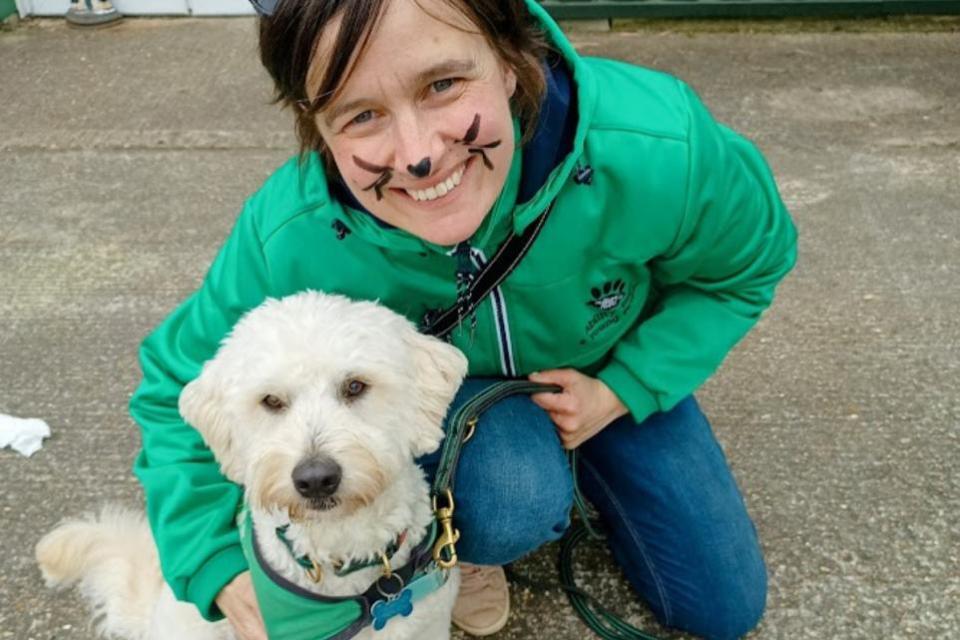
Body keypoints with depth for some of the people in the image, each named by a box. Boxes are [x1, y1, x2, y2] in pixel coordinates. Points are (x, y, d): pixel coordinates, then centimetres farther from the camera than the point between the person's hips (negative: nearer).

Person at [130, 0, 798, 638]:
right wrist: (222, 573, -27)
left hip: (614, 368, 2)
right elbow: (182, 390, -17)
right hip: (437, 390, -1)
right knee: (513, 497, -36)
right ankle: (449, 537, 2)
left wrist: (620, 392, -22)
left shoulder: (656, 150, -38)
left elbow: (747, 265, -14)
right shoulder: (288, 240, -35)